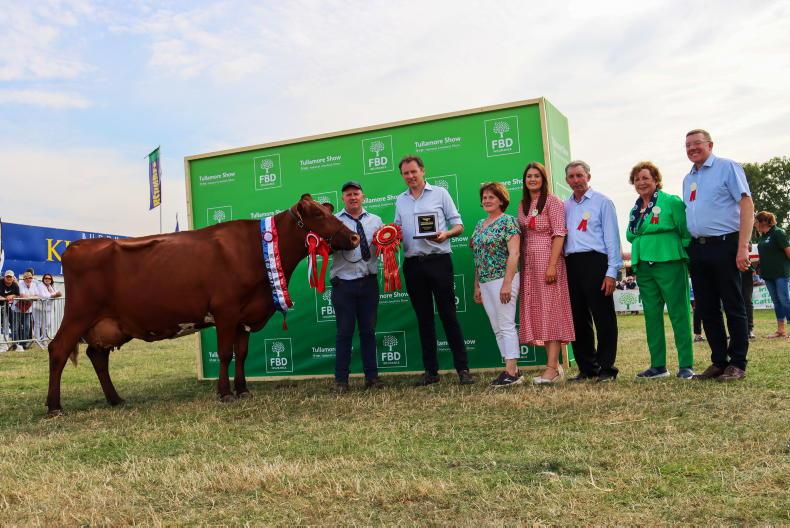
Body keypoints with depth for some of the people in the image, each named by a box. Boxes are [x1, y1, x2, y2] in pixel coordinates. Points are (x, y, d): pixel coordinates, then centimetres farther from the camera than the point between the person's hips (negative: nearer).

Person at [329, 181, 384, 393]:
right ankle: (341, 379, 10)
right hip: (343, 284, -3)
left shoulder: (375, 221, 12)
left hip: (369, 283, 3)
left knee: (368, 330, 9)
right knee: (344, 331, 1)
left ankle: (371, 376, 18)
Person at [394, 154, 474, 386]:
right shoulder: (400, 200, 15)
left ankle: (462, 368, 1)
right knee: (423, 317, 8)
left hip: (438, 260, -4)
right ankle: (431, 371, 15)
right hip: (412, 263, 4)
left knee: (448, 314, -4)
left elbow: (458, 225, 2)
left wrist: (446, 234, -18)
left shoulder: (440, 193, 4)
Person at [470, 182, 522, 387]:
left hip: (503, 279, -8)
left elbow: (514, 254, -13)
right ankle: (511, 370, 14)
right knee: (497, 329, 8)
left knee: (506, 326, -7)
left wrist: (507, 283, -20)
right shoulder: (480, 225, 17)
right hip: (485, 283, 8)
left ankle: (512, 372, -3)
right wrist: (477, 286, 15)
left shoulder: (508, 221, -6)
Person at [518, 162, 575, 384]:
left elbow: (559, 234, -11)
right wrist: (521, 265, 6)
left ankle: (551, 369, -7)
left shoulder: (552, 201, -3)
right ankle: (555, 365, 13)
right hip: (529, 263, 7)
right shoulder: (523, 205, 17)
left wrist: (552, 265, -19)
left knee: (550, 311, -7)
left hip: (548, 259, -7)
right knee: (537, 313, 6)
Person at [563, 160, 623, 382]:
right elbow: (560, 238, 15)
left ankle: (606, 368, 6)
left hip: (594, 262, -5)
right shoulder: (565, 207, 16)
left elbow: (611, 238, -3)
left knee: (603, 318, -2)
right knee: (578, 319, 9)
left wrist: (612, 272, -11)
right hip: (571, 264, 5)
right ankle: (587, 368, 18)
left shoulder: (602, 202, 2)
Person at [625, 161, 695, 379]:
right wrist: (639, 253, 8)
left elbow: (687, 232, -6)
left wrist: (681, 254, -11)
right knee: (651, 316, 9)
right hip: (643, 268, 7)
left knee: (679, 314, -3)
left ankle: (686, 365, 2)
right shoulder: (635, 210, 16)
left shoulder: (671, 202, -3)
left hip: (669, 264, -7)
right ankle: (658, 365, 16)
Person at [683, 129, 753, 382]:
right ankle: (719, 361, 18)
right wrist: (689, 248, 10)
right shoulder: (688, 179, 17)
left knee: (733, 307, 0)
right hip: (698, 249, 7)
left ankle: (737, 364, 8)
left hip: (724, 245, -7)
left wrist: (742, 247, -18)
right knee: (707, 309, 9)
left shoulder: (727, 167, -3)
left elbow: (747, 205, -10)